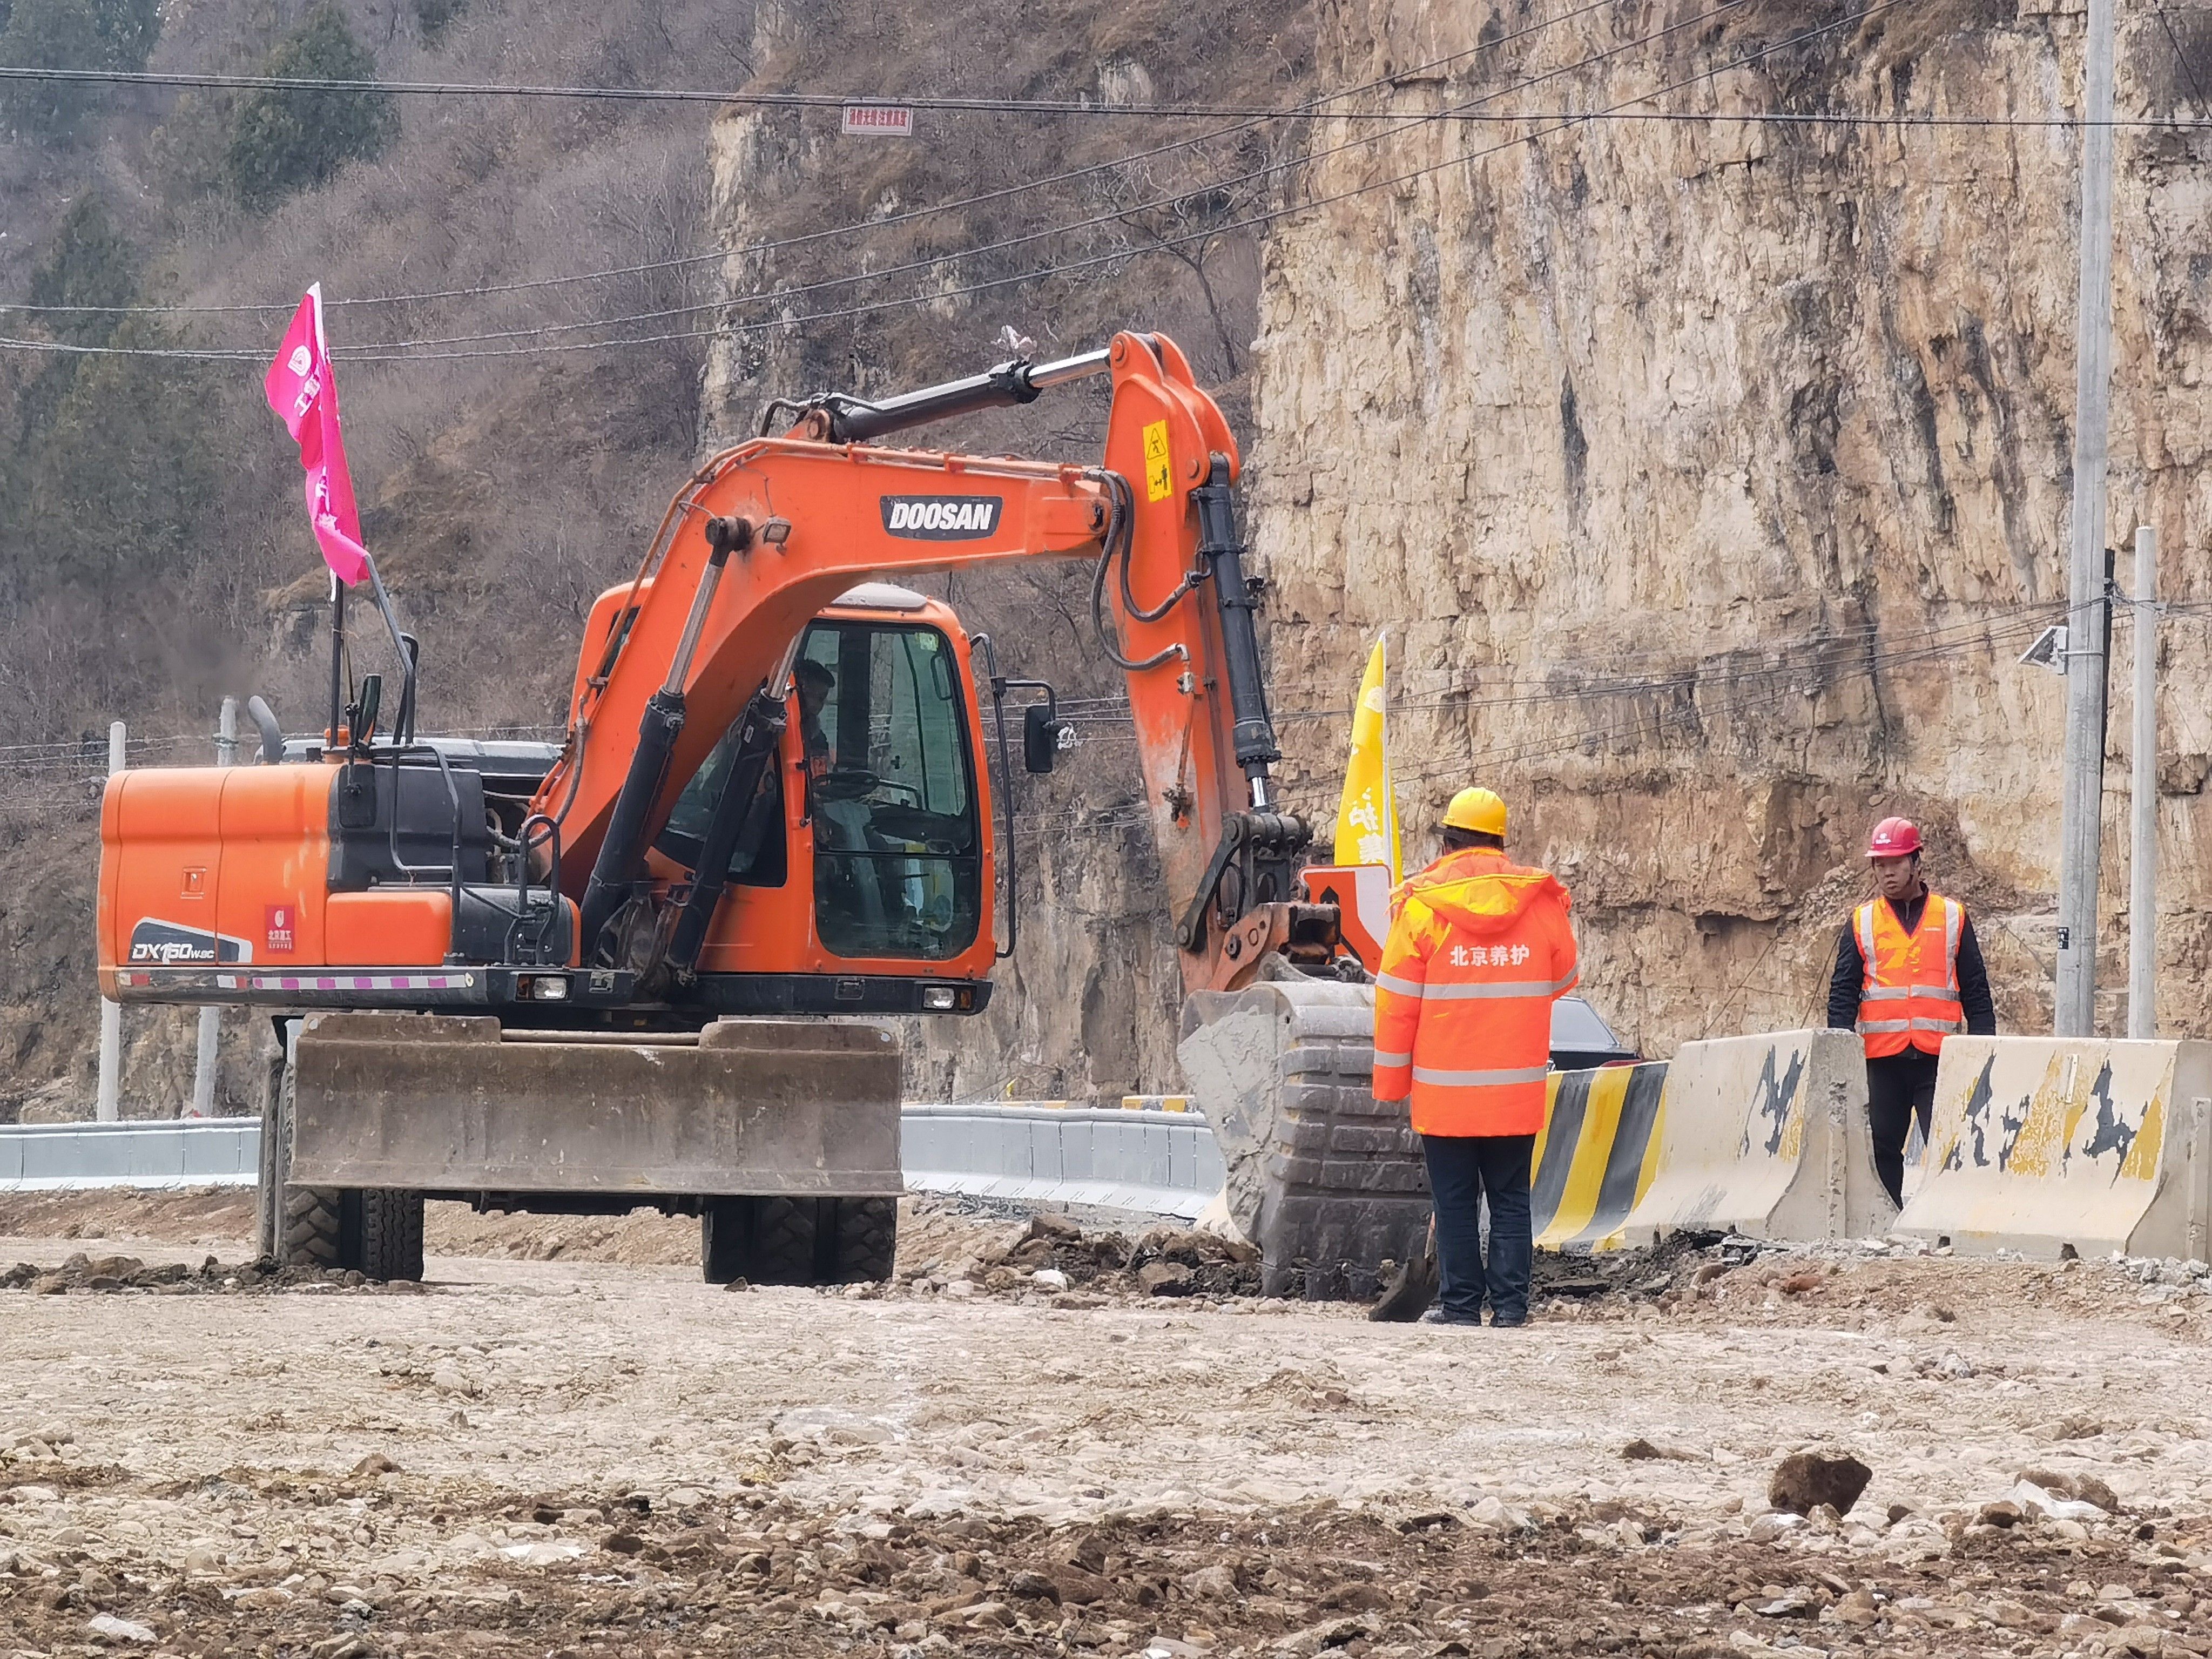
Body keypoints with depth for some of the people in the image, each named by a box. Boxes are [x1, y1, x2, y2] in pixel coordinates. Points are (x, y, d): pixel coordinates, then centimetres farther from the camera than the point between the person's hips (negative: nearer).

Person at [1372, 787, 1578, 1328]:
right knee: (1510, 1198, 8)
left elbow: (1396, 1002, -5)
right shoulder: (1541, 902, 0)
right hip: (1518, 1092, 2)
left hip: (1444, 1092, -2)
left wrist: (1391, 1081, 4)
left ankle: (1460, 1303, 7)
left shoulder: (1421, 906, -8)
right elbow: (1561, 980, 15)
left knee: (1455, 1202, 5)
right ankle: (1510, 1301, 4)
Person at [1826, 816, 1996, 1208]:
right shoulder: (1862, 922, 11)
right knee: (1882, 1149, 3)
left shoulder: (1953, 917, 9)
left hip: (1938, 1057, -1)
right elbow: (1843, 994, 9)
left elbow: (1976, 993, 10)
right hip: (1883, 1059, 1)